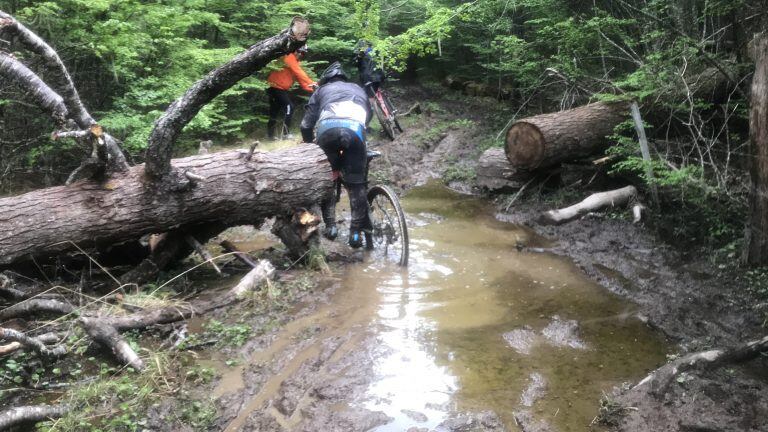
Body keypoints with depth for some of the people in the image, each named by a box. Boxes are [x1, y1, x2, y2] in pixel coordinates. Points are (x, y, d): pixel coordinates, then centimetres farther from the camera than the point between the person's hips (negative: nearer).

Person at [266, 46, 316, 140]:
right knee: (289, 107, -19)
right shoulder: (289, 57, -14)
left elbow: (299, 78, 6)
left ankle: (270, 135, 23)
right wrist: (311, 83, -32)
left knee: (275, 111, 15)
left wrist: (311, 88, -7)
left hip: (281, 88, 10)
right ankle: (286, 133, -19)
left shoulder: (295, 62, 14)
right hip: (275, 87, -10)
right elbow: (299, 72, -26)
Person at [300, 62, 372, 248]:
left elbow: (306, 125, 24)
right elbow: (368, 116, 43)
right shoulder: (358, 89, 39)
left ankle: (330, 225, 15)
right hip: (355, 128, 1)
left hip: (328, 127, 0)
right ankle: (356, 231, 7)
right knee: (356, 183, 12)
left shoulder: (322, 90, 32)